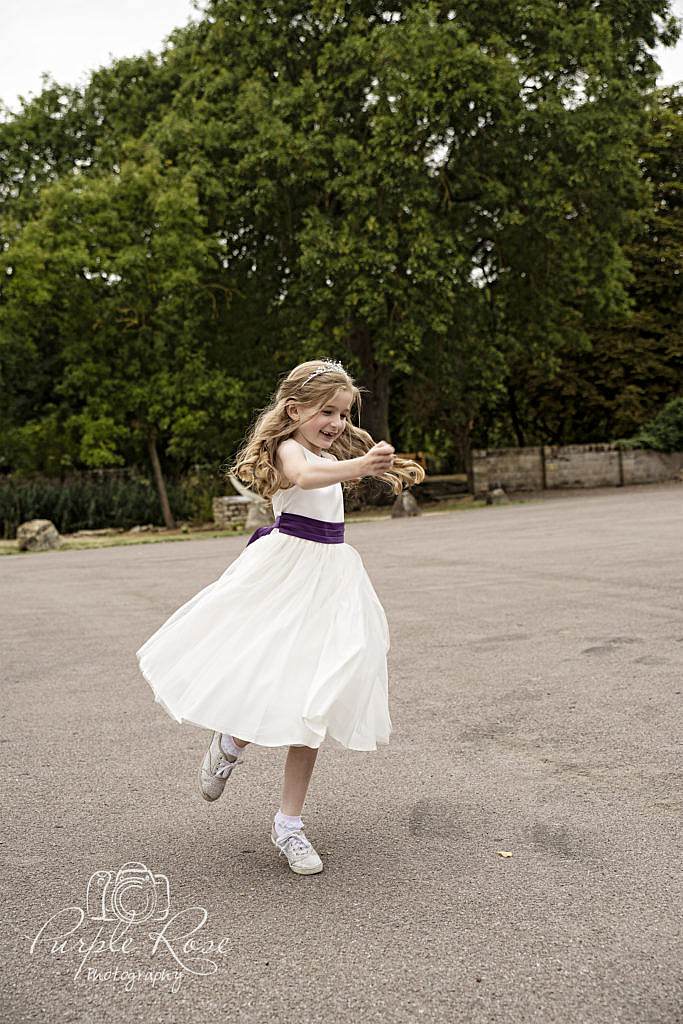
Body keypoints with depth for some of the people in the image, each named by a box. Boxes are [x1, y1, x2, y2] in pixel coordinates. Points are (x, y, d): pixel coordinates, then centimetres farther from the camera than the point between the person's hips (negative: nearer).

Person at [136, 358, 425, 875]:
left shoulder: (333, 452, 15)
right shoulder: (288, 448, -12)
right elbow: (305, 475, -39)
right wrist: (360, 464, -54)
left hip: (331, 576, 7)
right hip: (285, 576, -7)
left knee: (313, 700, 3)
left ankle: (289, 822, 12)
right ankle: (232, 744, 25)